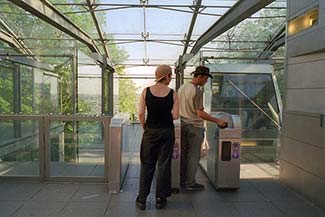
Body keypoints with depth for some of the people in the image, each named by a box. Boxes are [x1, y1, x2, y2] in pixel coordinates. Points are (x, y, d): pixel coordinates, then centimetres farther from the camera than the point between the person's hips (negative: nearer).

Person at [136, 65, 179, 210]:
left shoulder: (146, 91, -4)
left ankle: (142, 199, 16)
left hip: (150, 131, 1)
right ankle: (160, 199, 19)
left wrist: (145, 127, 7)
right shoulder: (173, 94, -6)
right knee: (164, 165, 9)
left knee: (147, 165, 10)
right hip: (167, 131, -1)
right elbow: (175, 116, -6)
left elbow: (141, 113, -6)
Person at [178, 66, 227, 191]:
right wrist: (217, 121, -16)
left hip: (182, 125, 8)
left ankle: (182, 181, 24)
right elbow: (200, 113, -20)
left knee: (183, 154, 14)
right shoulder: (197, 91, -17)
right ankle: (190, 183, 9)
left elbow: (177, 107, 15)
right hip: (194, 126, -8)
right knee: (194, 156, 2)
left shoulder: (182, 88, 9)